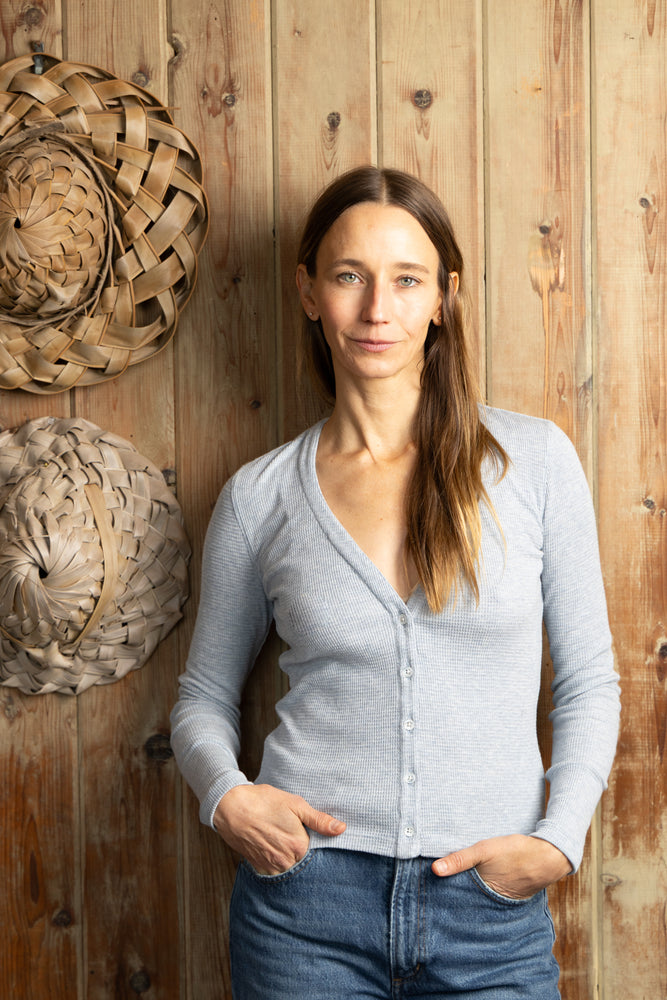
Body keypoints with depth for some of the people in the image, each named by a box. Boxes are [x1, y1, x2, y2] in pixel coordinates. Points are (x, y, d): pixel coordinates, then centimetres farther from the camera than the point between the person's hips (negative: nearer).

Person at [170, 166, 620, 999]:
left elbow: (588, 683, 4)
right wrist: (226, 795, -8)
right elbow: (205, 696, 10)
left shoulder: (535, 460, -2)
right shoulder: (259, 496, 0)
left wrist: (558, 838, -8)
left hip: (492, 910, 0)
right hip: (308, 898, 1)